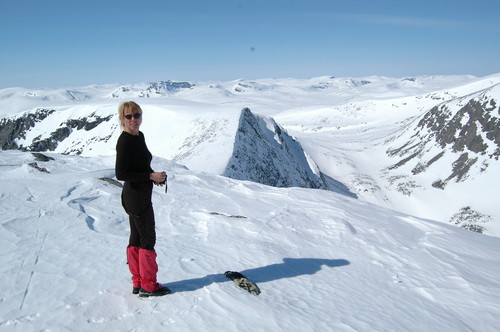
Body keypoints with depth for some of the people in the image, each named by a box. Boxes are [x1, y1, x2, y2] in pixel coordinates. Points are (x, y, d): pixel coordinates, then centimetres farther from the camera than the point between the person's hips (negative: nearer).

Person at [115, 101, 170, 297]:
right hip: (136, 196, -10)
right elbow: (121, 174, -22)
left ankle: (138, 283, 27)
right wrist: (151, 176, -20)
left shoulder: (139, 136, 10)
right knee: (148, 239, 1)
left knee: (136, 238, 15)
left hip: (140, 195, 10)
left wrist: (154, 177, 4)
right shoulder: (125, 140, -18)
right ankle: (148, 286, 14)